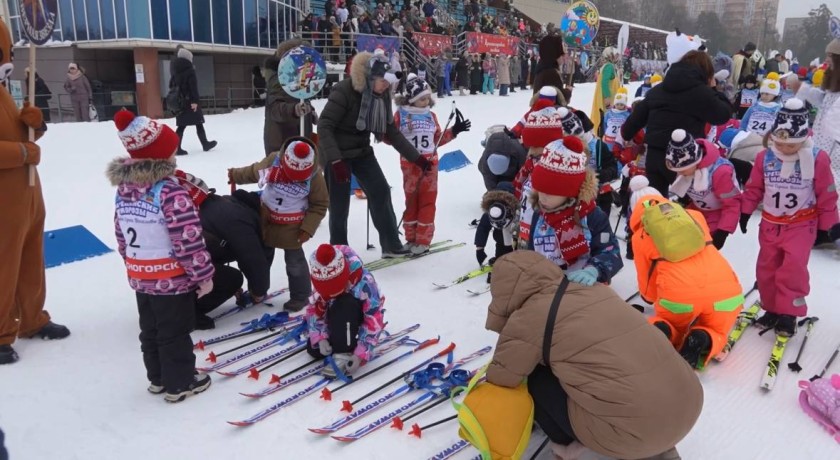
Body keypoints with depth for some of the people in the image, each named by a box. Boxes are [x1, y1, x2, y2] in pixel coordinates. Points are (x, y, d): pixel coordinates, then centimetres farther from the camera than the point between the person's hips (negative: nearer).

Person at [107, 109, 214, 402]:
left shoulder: (123, 189, 2)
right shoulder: (170, 192, -23)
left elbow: (121, 236, 10)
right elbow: (188, 240, -23)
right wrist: (203, 275, -13)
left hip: (140, 277, 8)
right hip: (172, 278, -7)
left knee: (150, 330, 21)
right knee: (175, 333, 8)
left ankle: (158, 377, 36)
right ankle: (180, 383, 22)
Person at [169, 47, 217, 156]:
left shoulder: (175, 72, 13)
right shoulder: (189, 70, -9)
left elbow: (172, 85, 14)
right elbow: (193, 87, -17)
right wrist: (195, 101, -20)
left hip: (179, 102, 7)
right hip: (190, 101, -7)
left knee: (182, 125, 7)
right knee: (198, 123, 6)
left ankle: (176, 148, 0)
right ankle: (205, 144, 15)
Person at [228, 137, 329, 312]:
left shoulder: (314, 177, -22)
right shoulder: (272, 161, -16)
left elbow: (320, 205, -13)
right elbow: (254, 172, 6)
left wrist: (308, 228, -19)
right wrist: (236, 175, 20)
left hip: (292, 228, -4)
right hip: (265, 220, 4)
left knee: (295, 262, 4)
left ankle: (300, 296, 22)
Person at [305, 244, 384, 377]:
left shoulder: (364, 283, -35)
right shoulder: (323, 282, -20)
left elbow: (374, 321, -34)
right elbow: (315, 310, -10)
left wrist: (360, 355, -37)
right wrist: (321, 338, -24)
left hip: (361, 314, -5)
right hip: (337, 319, 6)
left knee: (344, 305, -38)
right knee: (314, 349, -9)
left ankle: (344, 353, -26)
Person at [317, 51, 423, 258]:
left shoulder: (381, 96, -3)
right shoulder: (344, 91, -23)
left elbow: (391, 131, 2)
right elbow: (324, 126, -25)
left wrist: (416, 157, -1)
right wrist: (335, 160, -34)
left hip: (362, 151, 6)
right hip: (337, 154, -6)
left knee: (381, 191, -1)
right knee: (339, 205, 0)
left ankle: (391, 245, 9)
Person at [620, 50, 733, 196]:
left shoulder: (658, 89, 12)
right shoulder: (700, 92, -9)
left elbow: (639, 114, 17)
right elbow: (723, 115, 0)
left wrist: (625, 135, 31)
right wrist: (713, 90, 12)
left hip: (654, 154, 6)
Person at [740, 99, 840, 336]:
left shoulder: (817, 158, -15)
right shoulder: (764, 157, -8)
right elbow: (754, 188, 4)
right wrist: (745, 212, 4)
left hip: (802, 224, -4)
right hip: (770, 223, 4)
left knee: (793, 268, -14)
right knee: (766, 267, 10)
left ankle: (789, 313, -1)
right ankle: (772, 308, 26)